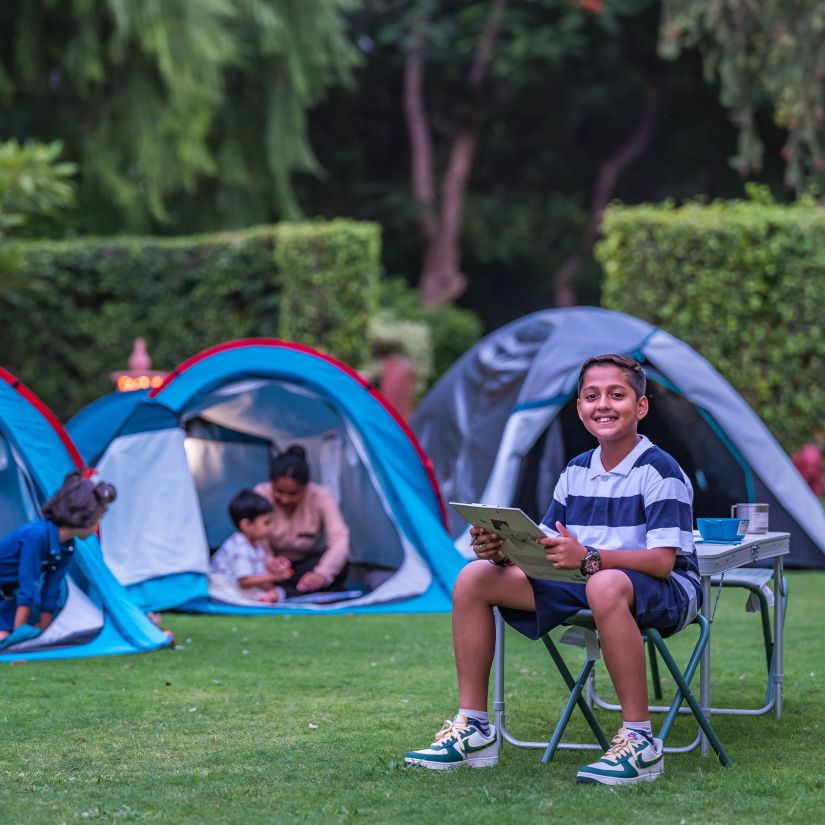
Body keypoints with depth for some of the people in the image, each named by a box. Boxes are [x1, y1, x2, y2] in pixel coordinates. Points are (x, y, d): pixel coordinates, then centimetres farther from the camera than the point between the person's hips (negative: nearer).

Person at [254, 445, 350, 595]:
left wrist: (321, 574, -51)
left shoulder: (320, 497, -21)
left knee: (339, 564, -32)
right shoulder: (261, 495, -20)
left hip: (306, 564, 0)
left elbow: (340, 540, -32)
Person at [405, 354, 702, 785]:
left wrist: (587, 558, -34)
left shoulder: (660, 472, -12)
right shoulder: (575, 472, 9)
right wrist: (504, 550, -15)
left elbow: (662, 560, -22)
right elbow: (544, 549, 8)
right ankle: (472, 728, -1)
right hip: (584, 586, 8)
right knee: (475, 577, -3)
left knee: (606, 586, -44)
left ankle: (640, 740, -35)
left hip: (665, 593, -7)